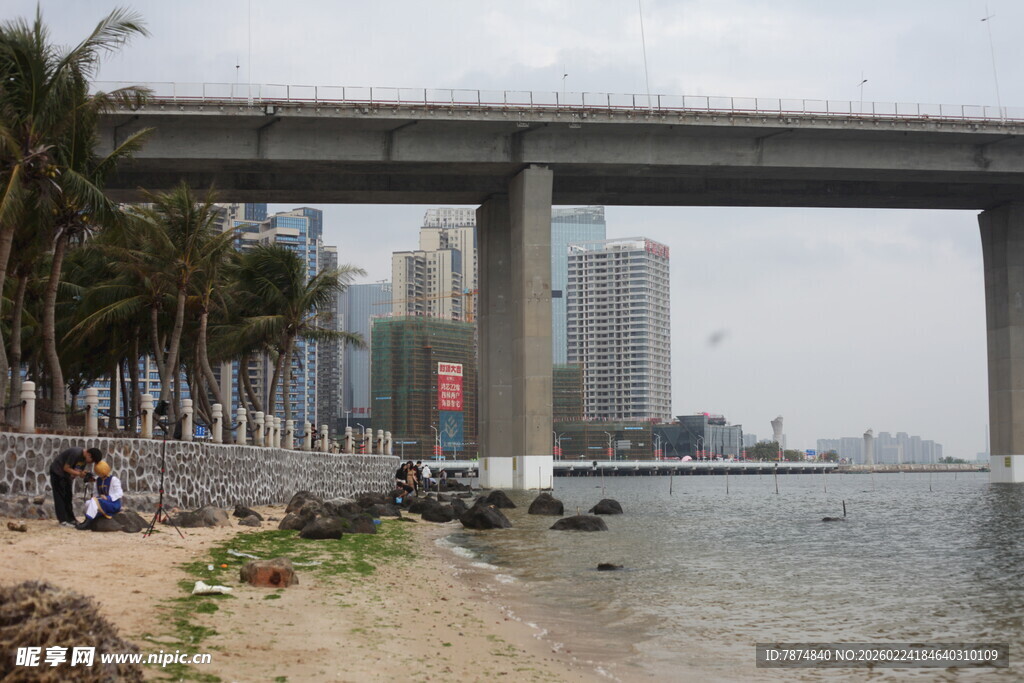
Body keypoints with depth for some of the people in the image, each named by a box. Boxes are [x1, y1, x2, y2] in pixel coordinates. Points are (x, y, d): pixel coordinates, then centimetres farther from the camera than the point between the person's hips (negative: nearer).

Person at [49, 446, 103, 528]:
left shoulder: (84, 458, -3)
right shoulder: (76, 453, -29)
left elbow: (80, 472, 1)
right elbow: (66, 468, -26)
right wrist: (79, 473, -30)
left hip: (66, 475, 9)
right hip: (57, 472, -9)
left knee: (68, 497, 9)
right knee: (60, 496, -9)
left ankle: (70, 519, 13)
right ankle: (63, 521, -10)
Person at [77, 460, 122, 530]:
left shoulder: (113, 479, -8)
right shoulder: (98, 480, 12)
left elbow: (119, 493, -13)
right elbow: (96, 492, 16)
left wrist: (108, 497, -23)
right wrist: (94, 495, -8)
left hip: (114, 504, -7)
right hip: (103, 502, 7)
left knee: (94, 501, -29)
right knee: (88, 503, -17)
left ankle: (87, 523, -31)